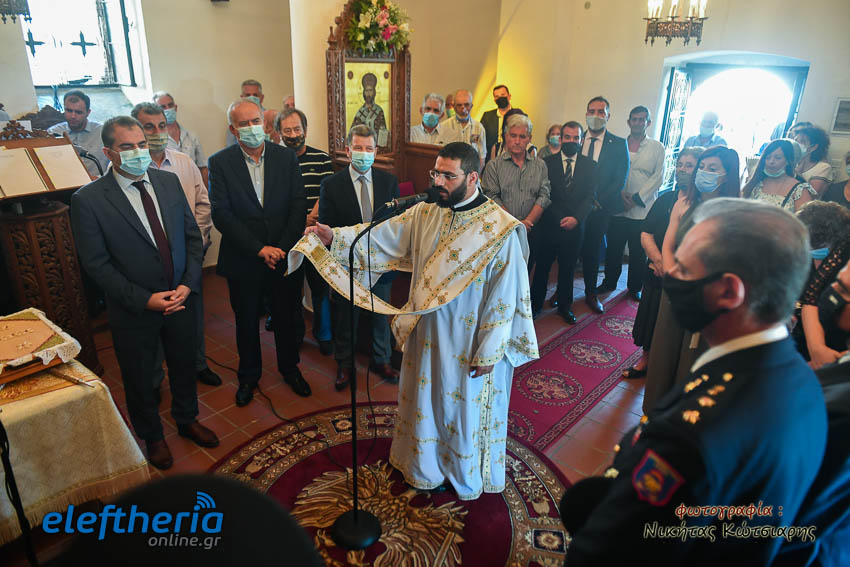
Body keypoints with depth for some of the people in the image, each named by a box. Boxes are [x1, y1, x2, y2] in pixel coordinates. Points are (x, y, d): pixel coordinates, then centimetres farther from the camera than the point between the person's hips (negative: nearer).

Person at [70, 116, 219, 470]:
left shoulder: (169, 182, -2)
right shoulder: (88, 200, -15)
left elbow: (192, 236, 2)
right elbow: (96, 264, -14)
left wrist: (187, 284, -10)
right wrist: (145, 299, -19)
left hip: (180, 298, 4)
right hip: (134, 309, -3)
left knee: (184, 366, 21)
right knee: (139, 378, 16)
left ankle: (187, 420, 48)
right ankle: (152, 437, 42)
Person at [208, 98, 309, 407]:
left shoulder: (286, 157, -1)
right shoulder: (220, 162, -6)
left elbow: (298, 205, -4)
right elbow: (221, 214, -13)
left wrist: (283, 248, -13)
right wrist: (259, 249, -19)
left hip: (284, 255, 1)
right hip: (243, 260, -1)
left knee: (286, 317, 15)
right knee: (246, 321, 14)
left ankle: (290, 368, 37)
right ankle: (249, 375, 36)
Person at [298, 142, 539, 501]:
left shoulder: (500, 230, -19)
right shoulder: (424, 215, -4)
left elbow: (505, 296, -17)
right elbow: (381, 238, -7)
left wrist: (489, 352, -15)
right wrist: (336, 238, -22)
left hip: (471, 347, -5)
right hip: (427, 337, 5)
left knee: (467, 409, 16)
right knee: (427, 401, 22)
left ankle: (466, 478, 43)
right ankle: (428, 469, 48)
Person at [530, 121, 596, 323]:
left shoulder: (590, 165, 5)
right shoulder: (547, 162, -1)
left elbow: (590, 197, -1)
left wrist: (576, 218, -15)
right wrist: (560, 218, -12)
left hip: (574, 227, 1)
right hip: (549, 225, -1)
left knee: (567, 269, 14)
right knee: (542, 266, 10)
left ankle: (564, 306, 30)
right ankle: (536, 303, 25)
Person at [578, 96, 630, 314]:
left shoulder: (618, 144, 1)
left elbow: (620, 179, -4)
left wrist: (598, 201, -14)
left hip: (599, 208, -1)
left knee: (593, 249, 9)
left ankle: (590, 293, 25)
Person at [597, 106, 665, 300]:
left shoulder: (657, 147, 6)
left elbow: (658, 177, -1)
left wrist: (636, 198, -10)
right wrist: (621, 194, -10)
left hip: (643, 210, -1)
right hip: (618, 209, 1)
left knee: (639, 252, 5)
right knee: (613, 248, 7)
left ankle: (635, 287, 19)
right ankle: (609, 282, 23)